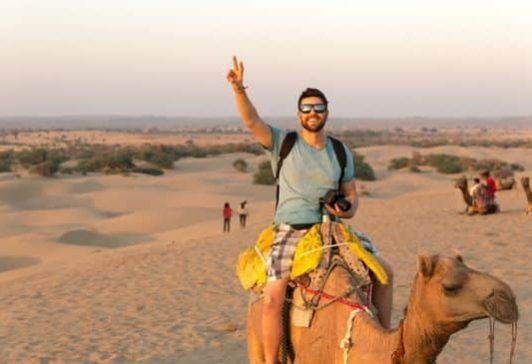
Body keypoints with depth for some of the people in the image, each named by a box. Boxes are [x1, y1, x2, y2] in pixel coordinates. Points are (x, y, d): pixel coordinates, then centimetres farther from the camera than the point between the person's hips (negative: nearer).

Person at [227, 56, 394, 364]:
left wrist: (348, 210, -7)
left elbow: (352, 194, 16)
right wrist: (239, 89, -32)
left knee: (384, 270, 1)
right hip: (291, 232, -4)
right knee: (273, 298, -24)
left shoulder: (341, 152, 10)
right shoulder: (283, 143, 0)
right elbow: (252, 121, -15)